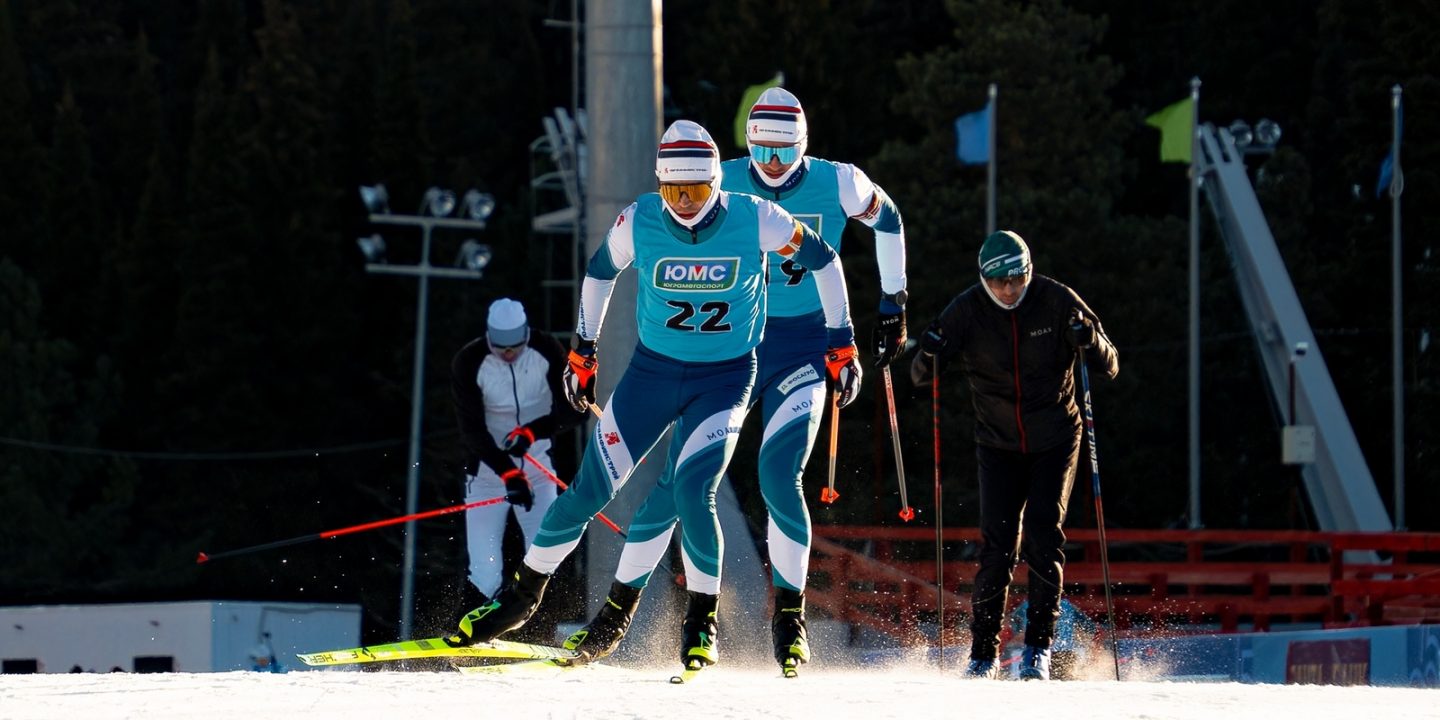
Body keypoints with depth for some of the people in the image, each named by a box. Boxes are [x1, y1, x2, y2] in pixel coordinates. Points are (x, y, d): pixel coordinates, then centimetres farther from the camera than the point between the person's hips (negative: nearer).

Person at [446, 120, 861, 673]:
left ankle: (702, 623, -3)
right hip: (652, 371, 2)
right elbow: (600, 270, 8)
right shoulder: (639, 223, -13)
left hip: (725, 378, -2)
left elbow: (822, 259, -2)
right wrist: (583, 350, 12)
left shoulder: (755, 220, -18)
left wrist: (841, 344, -2)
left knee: (692, 493, -20)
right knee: (590, 488, -1)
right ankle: (522, 595, 17)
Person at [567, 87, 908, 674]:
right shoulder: (723, 185, -5)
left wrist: (893, 303, 13)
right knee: (677, 475, -4)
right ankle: (619, 604, 7)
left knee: (778, 475, -19)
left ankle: (789, 617, -5)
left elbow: (886, 219, 14)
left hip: (802, 348, -1)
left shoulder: (837, 184, -6)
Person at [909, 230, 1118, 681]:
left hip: (1054, 441, -1)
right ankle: (983, 652, 2)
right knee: (998, 546, -8)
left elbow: (1110, 368, -8)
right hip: (998, 445, 1)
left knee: (1043, 534, -15)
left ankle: (1039, 644, -8)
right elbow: (919, 376, -7)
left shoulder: (1057, 303, -12)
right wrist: (928, 354, -30)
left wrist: (1090, 342, -29)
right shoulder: (967, 310, -10)